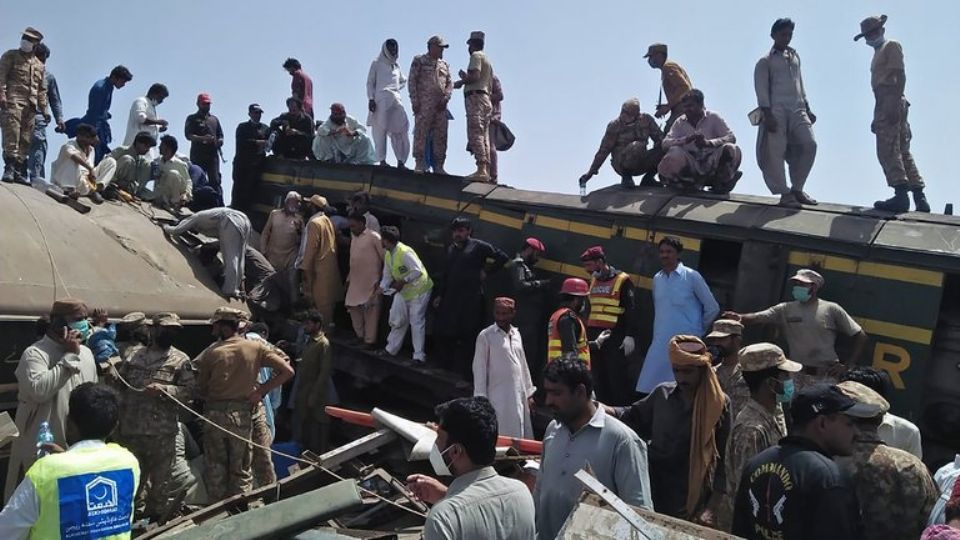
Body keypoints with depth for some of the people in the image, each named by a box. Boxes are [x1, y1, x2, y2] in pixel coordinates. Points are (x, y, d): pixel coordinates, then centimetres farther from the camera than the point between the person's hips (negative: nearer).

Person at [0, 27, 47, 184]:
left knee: (25, 139, 0)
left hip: (31, 105, 5)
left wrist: (44, 109, 14)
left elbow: (42, 89, 22)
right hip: (13, 101, -5)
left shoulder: (39, 65, 23)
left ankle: (19, 171, 1)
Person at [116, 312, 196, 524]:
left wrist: (164, 389, -21)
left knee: (159, 477, 6)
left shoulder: (180, 359, -1)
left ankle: (156, 514, 19)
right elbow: (119, 382, 18)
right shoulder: (134, 356, 9)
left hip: (161, 430, -3)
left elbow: (190, 390, -10)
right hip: (131, 428, 3)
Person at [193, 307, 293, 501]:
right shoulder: (256, 348, -3)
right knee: (241, 470, 11)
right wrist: (261, 390, -2)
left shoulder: (211, 352, -6)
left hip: (214, 414, 0)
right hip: (242, 416, 1)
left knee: (215, 468, 12)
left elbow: (200, 389, -2)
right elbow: (287, 371, -7)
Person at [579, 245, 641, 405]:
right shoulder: (593, 281, 17)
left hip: (615, 337, -7)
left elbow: (632, 310, -10)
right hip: (594, 336, 7)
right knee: (598, 377, 11)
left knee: (617, 378, -6)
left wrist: (631, 335, -17)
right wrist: (587, 332, 25)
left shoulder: (622, 280, -6)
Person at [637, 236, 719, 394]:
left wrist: (698, 330, 7)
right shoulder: (657, 279, 11)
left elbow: (712, 308, 0)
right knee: (651, 390, 1)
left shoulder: (691, 276, -5)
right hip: (660, 344, 5)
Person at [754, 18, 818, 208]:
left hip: (797, 109, 6)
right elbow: (762, 89, -6)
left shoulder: (795, 57, 22)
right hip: (776, 110, -6)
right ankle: (785, 193, -3)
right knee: (775, 152, -10)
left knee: (809, 144, -6)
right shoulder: (766, 61, 2)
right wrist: (767, 114, -16)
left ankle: (797, 189, 5)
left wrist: (807, 109, 19)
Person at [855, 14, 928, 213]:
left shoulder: (892, 46, 3)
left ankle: (901, 195, -24)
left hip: (891, 102, -9)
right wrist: (877, 118, 24)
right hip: (885, 105, 9)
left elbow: (900, 76, -11)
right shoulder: (878, 53, 28)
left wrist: (895, 104, -23)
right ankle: (919, 198, 6)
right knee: (902, 151, 7)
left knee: (888, 151, -17)